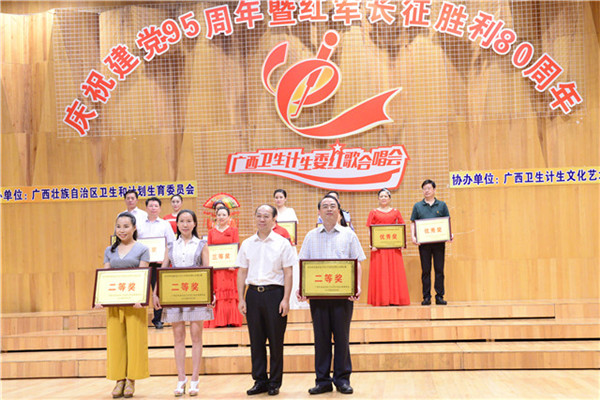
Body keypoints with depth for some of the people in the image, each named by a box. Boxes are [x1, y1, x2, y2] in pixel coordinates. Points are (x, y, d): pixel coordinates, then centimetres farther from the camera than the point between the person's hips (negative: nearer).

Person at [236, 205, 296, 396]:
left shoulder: (282, 243, 2)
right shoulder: (247, 244, 10)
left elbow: (288, 273, 0)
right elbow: (242, 272, 12)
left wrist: (285, 299, -8)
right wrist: (241, 299, 5)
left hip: (274, 293, -3)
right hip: (253, 293, 3)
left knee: (276, 340, 1)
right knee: (256, 339, 6)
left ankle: (274, 382, 12)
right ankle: (259, 380, 16)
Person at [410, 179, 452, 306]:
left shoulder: (442, 205, 10)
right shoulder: (417, 206, 9)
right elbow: (413, 223, 7)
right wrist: (413, 236, -8)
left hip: (439, 242, 0)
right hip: (423, 242, 0)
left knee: (439, 269, 1)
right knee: (425, 270, 3)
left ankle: (440, 296, 7)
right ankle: (426, 297, 7)